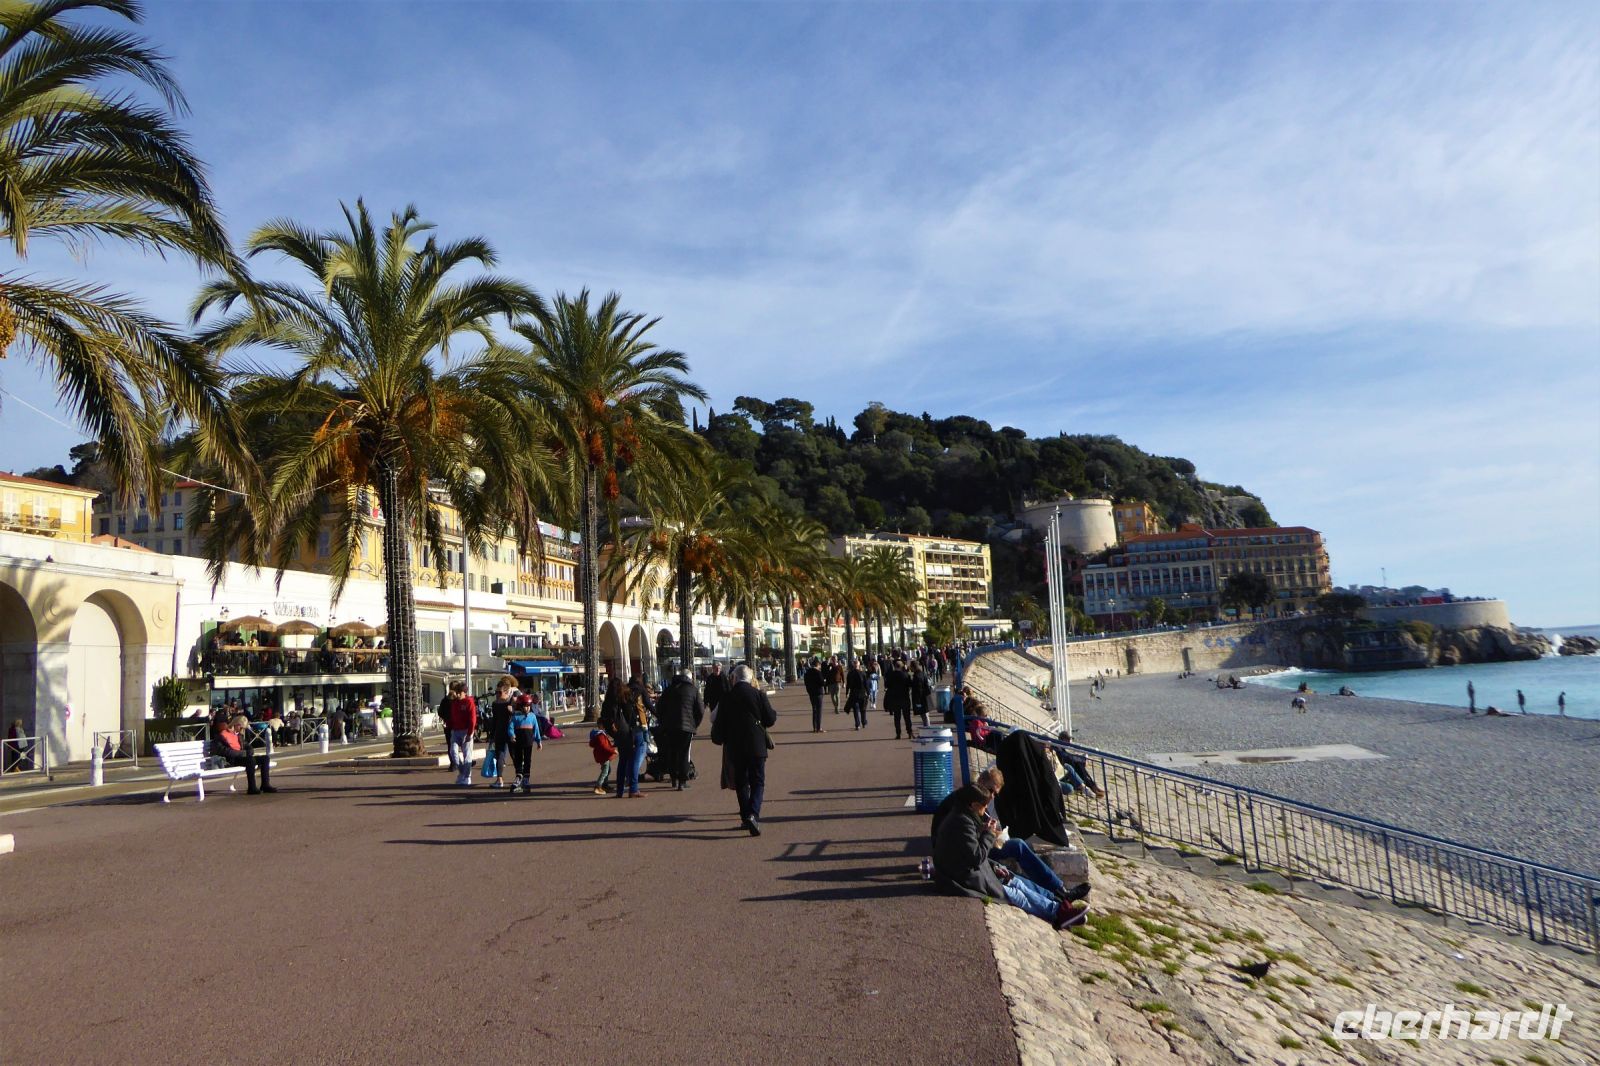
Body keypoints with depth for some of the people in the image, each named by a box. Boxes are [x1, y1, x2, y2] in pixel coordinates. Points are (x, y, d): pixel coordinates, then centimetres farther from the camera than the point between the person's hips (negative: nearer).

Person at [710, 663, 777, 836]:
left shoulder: (727, 697, -2)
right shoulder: (759, 694, -6)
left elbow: (719, 725, 2)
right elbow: (771, 720, -3)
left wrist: (718, 739, 22)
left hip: (735, 748, 1)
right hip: (756, 747, -1)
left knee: (741, 783, 14)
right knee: (757, 782, 3)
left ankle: (746, 818, 17)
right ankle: (753, 814, -17)